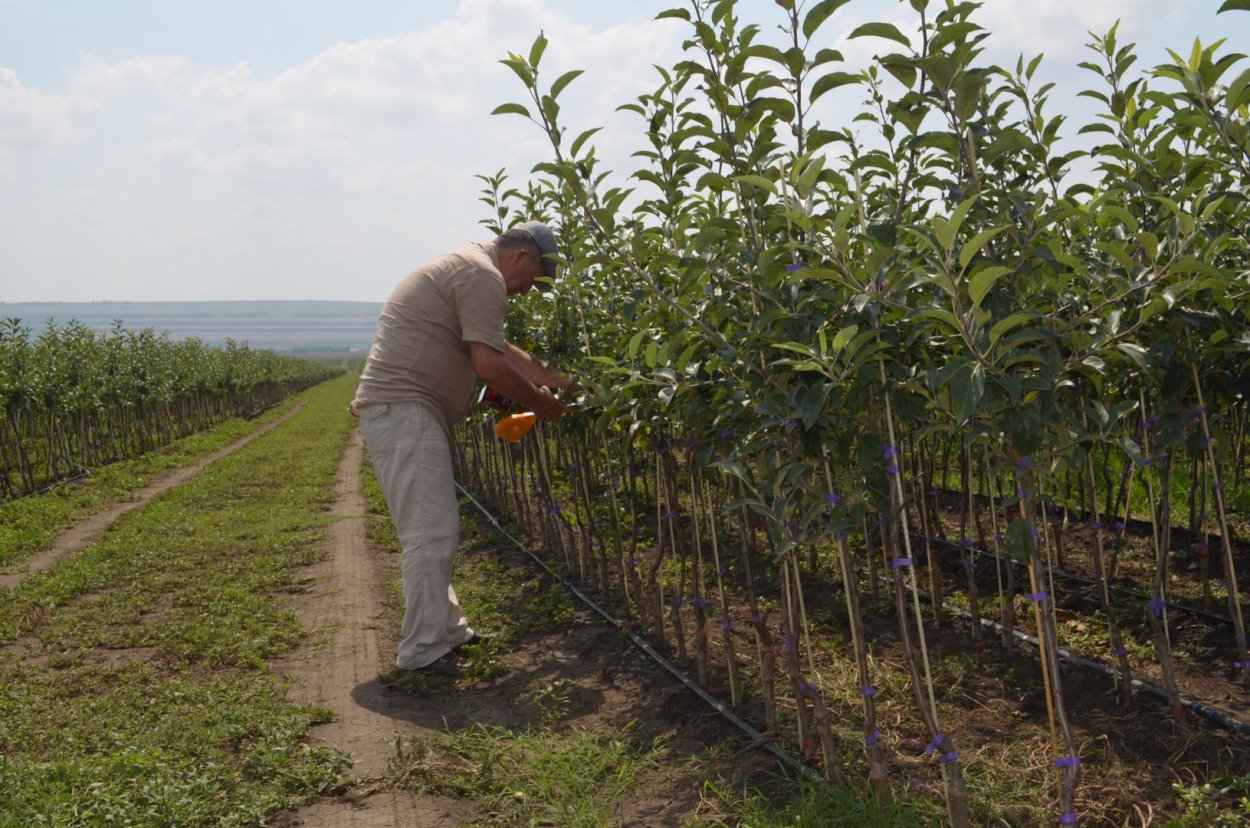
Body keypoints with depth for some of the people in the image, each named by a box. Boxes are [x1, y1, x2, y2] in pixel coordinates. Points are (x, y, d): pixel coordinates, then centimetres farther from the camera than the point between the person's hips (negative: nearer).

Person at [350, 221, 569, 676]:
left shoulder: (466, 267, 23)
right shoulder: (484, 276, -11)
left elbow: (500, 349, 27)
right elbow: (489, 366, -18)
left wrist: (556, 380, 24)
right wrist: (539, 403, -4)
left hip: (400, 408, 11)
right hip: (404, 409, -11)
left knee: (436, 529, 16)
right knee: (432, 532, -9)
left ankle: (444, 628, 25)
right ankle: (423, 651, -4)